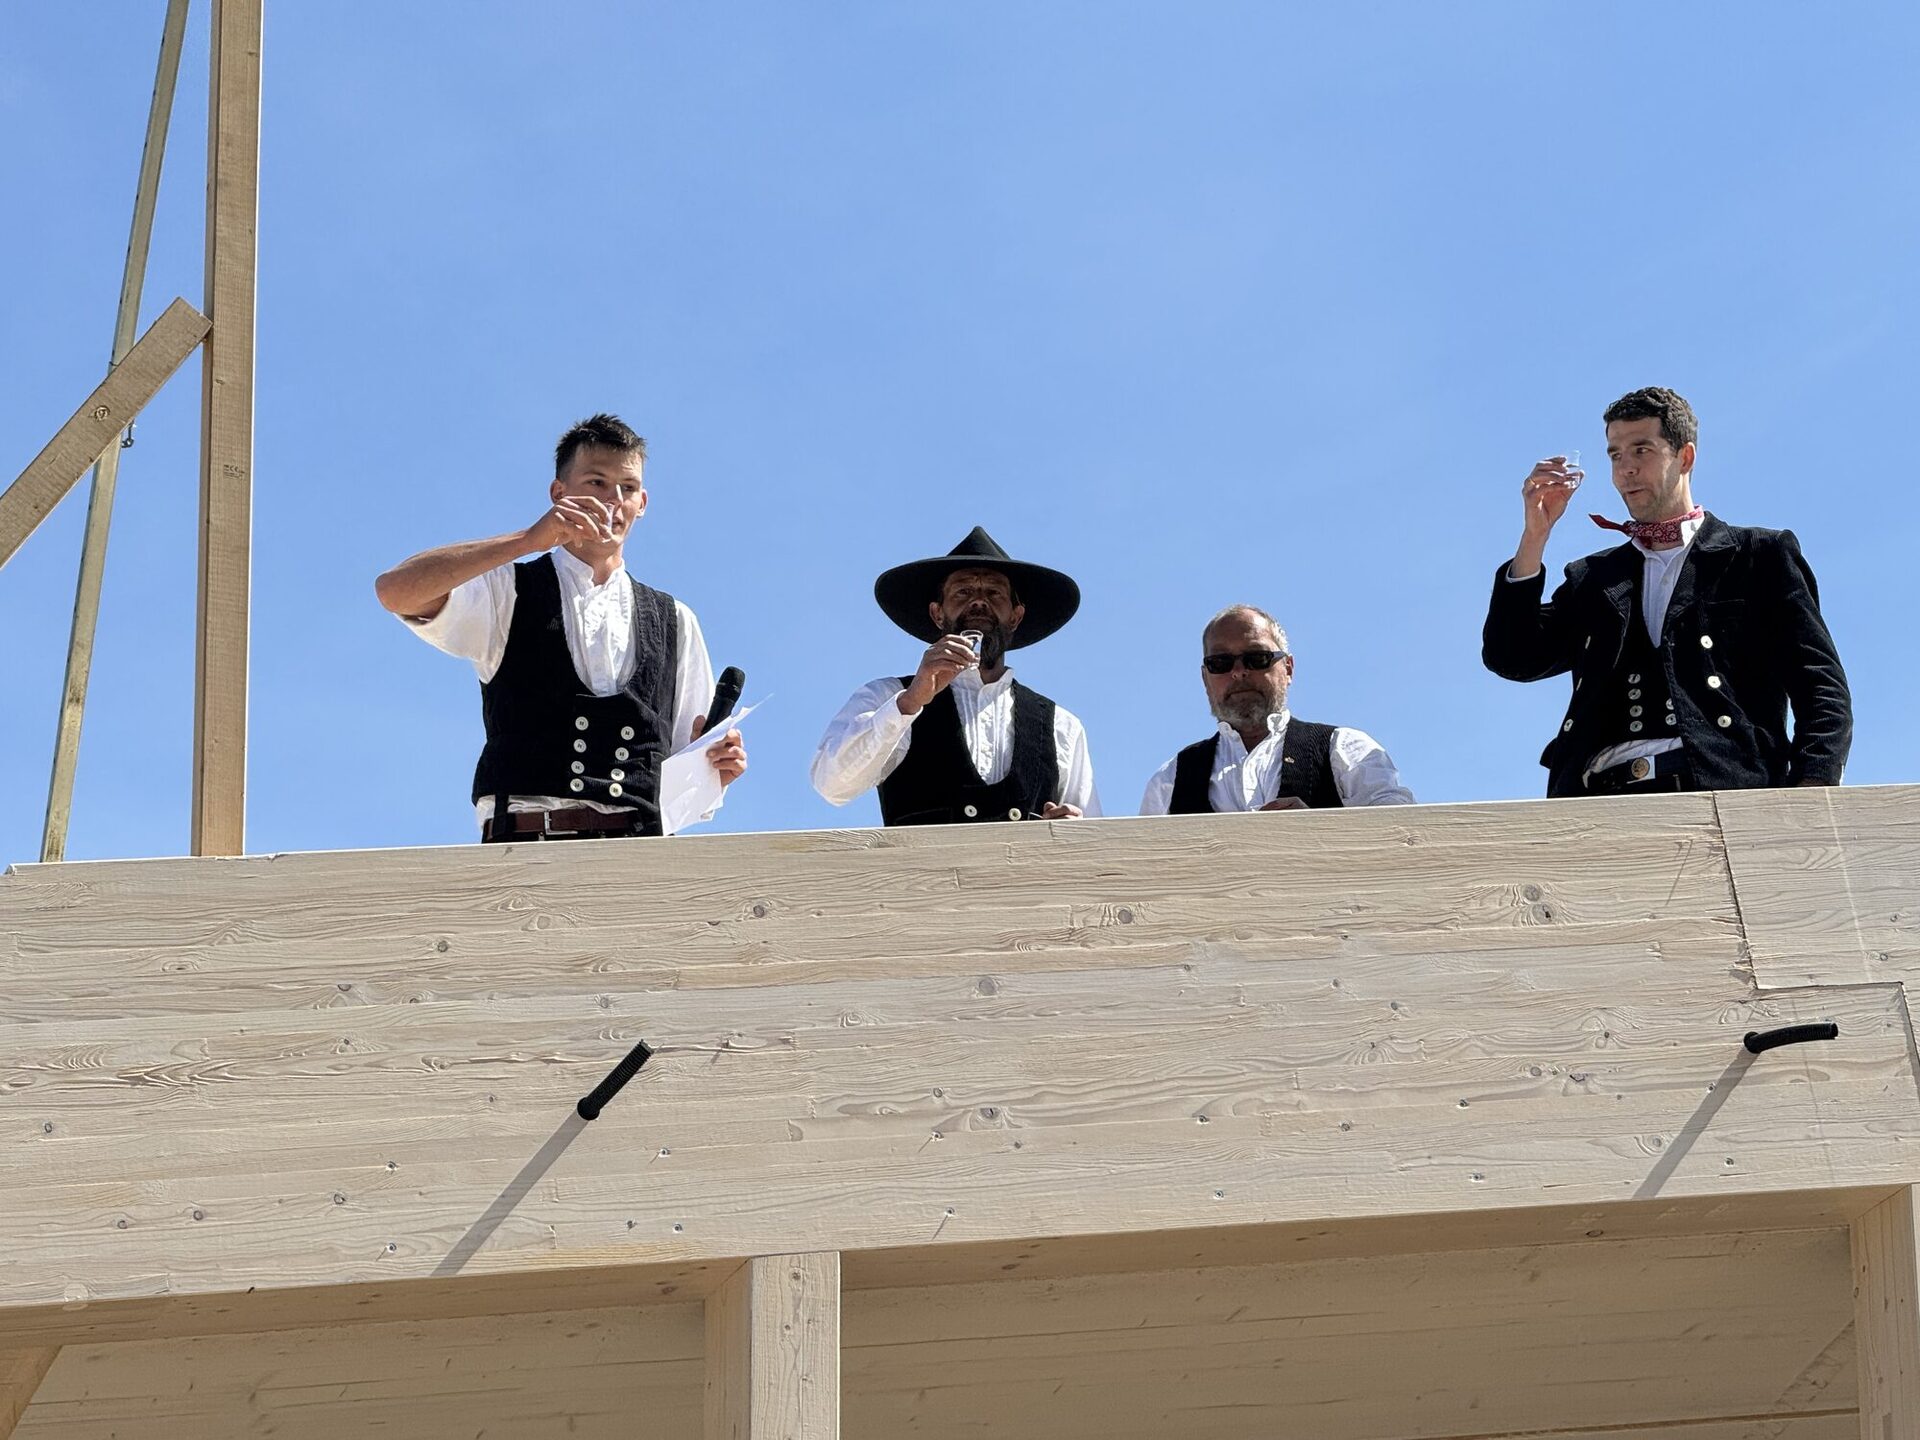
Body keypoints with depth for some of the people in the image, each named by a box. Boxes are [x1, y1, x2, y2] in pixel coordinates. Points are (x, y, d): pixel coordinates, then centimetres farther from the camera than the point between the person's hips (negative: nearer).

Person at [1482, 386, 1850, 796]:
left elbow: (1822, 690, 10)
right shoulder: (1592, 578, 29)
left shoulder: (1760, 555, 18)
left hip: (1723, 790, -3)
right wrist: (1535, 535, 12)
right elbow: (1511, 660, 16)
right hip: (1598, 799, 3)